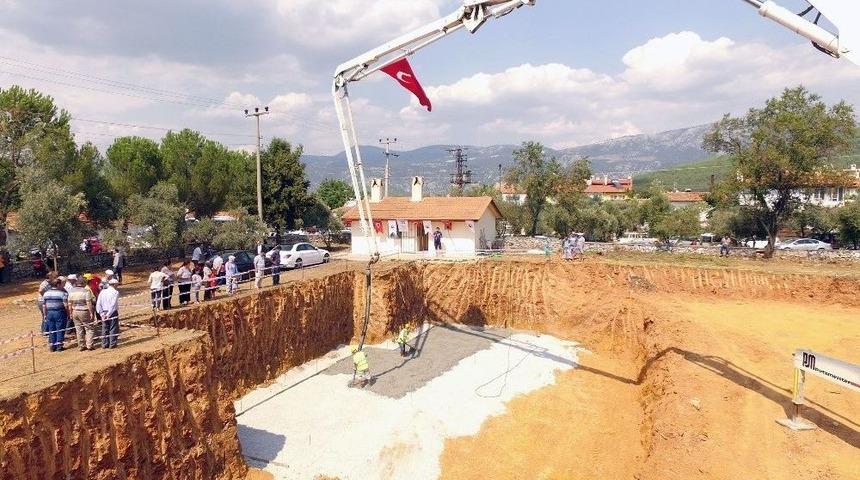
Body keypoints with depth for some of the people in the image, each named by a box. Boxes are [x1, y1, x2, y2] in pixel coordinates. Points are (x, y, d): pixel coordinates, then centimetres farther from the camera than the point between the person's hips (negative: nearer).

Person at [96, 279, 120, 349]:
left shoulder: (102, 292, 7)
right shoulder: (115, 292, -10)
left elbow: (98, 304, 3)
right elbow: (113, 305, -18)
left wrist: (102, 313, 1)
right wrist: (108, 314, -15)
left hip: (104, 312, 5)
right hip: (113, 313, -5)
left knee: (105, 328, 12)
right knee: (113, 328, 3)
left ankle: (105, 344, 17)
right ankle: (112, 344, 4)